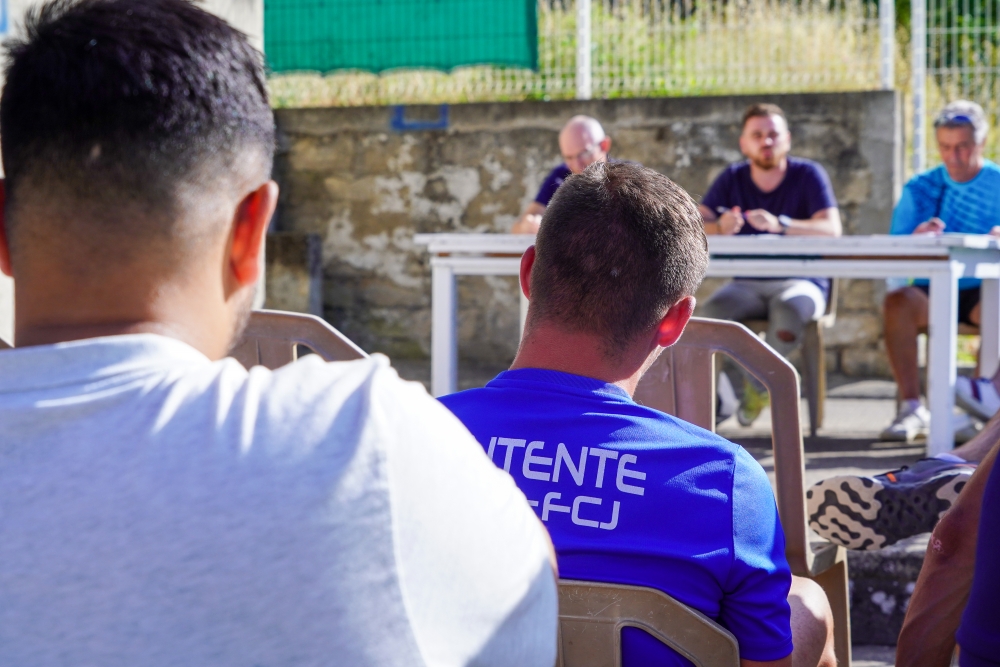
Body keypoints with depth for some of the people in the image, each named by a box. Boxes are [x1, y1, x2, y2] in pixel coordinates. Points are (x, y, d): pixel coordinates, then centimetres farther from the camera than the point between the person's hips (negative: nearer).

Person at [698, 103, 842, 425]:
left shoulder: (808, 175, -3)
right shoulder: (732, 178, 6)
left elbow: (831, 229, -19)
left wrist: (780, 224, -36)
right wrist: (720, 228, -30)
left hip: (801, 281, -3)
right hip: (746, 283, 3)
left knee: (788, 310, -38)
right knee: (711, 312, -30)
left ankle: (757, 382, -9)